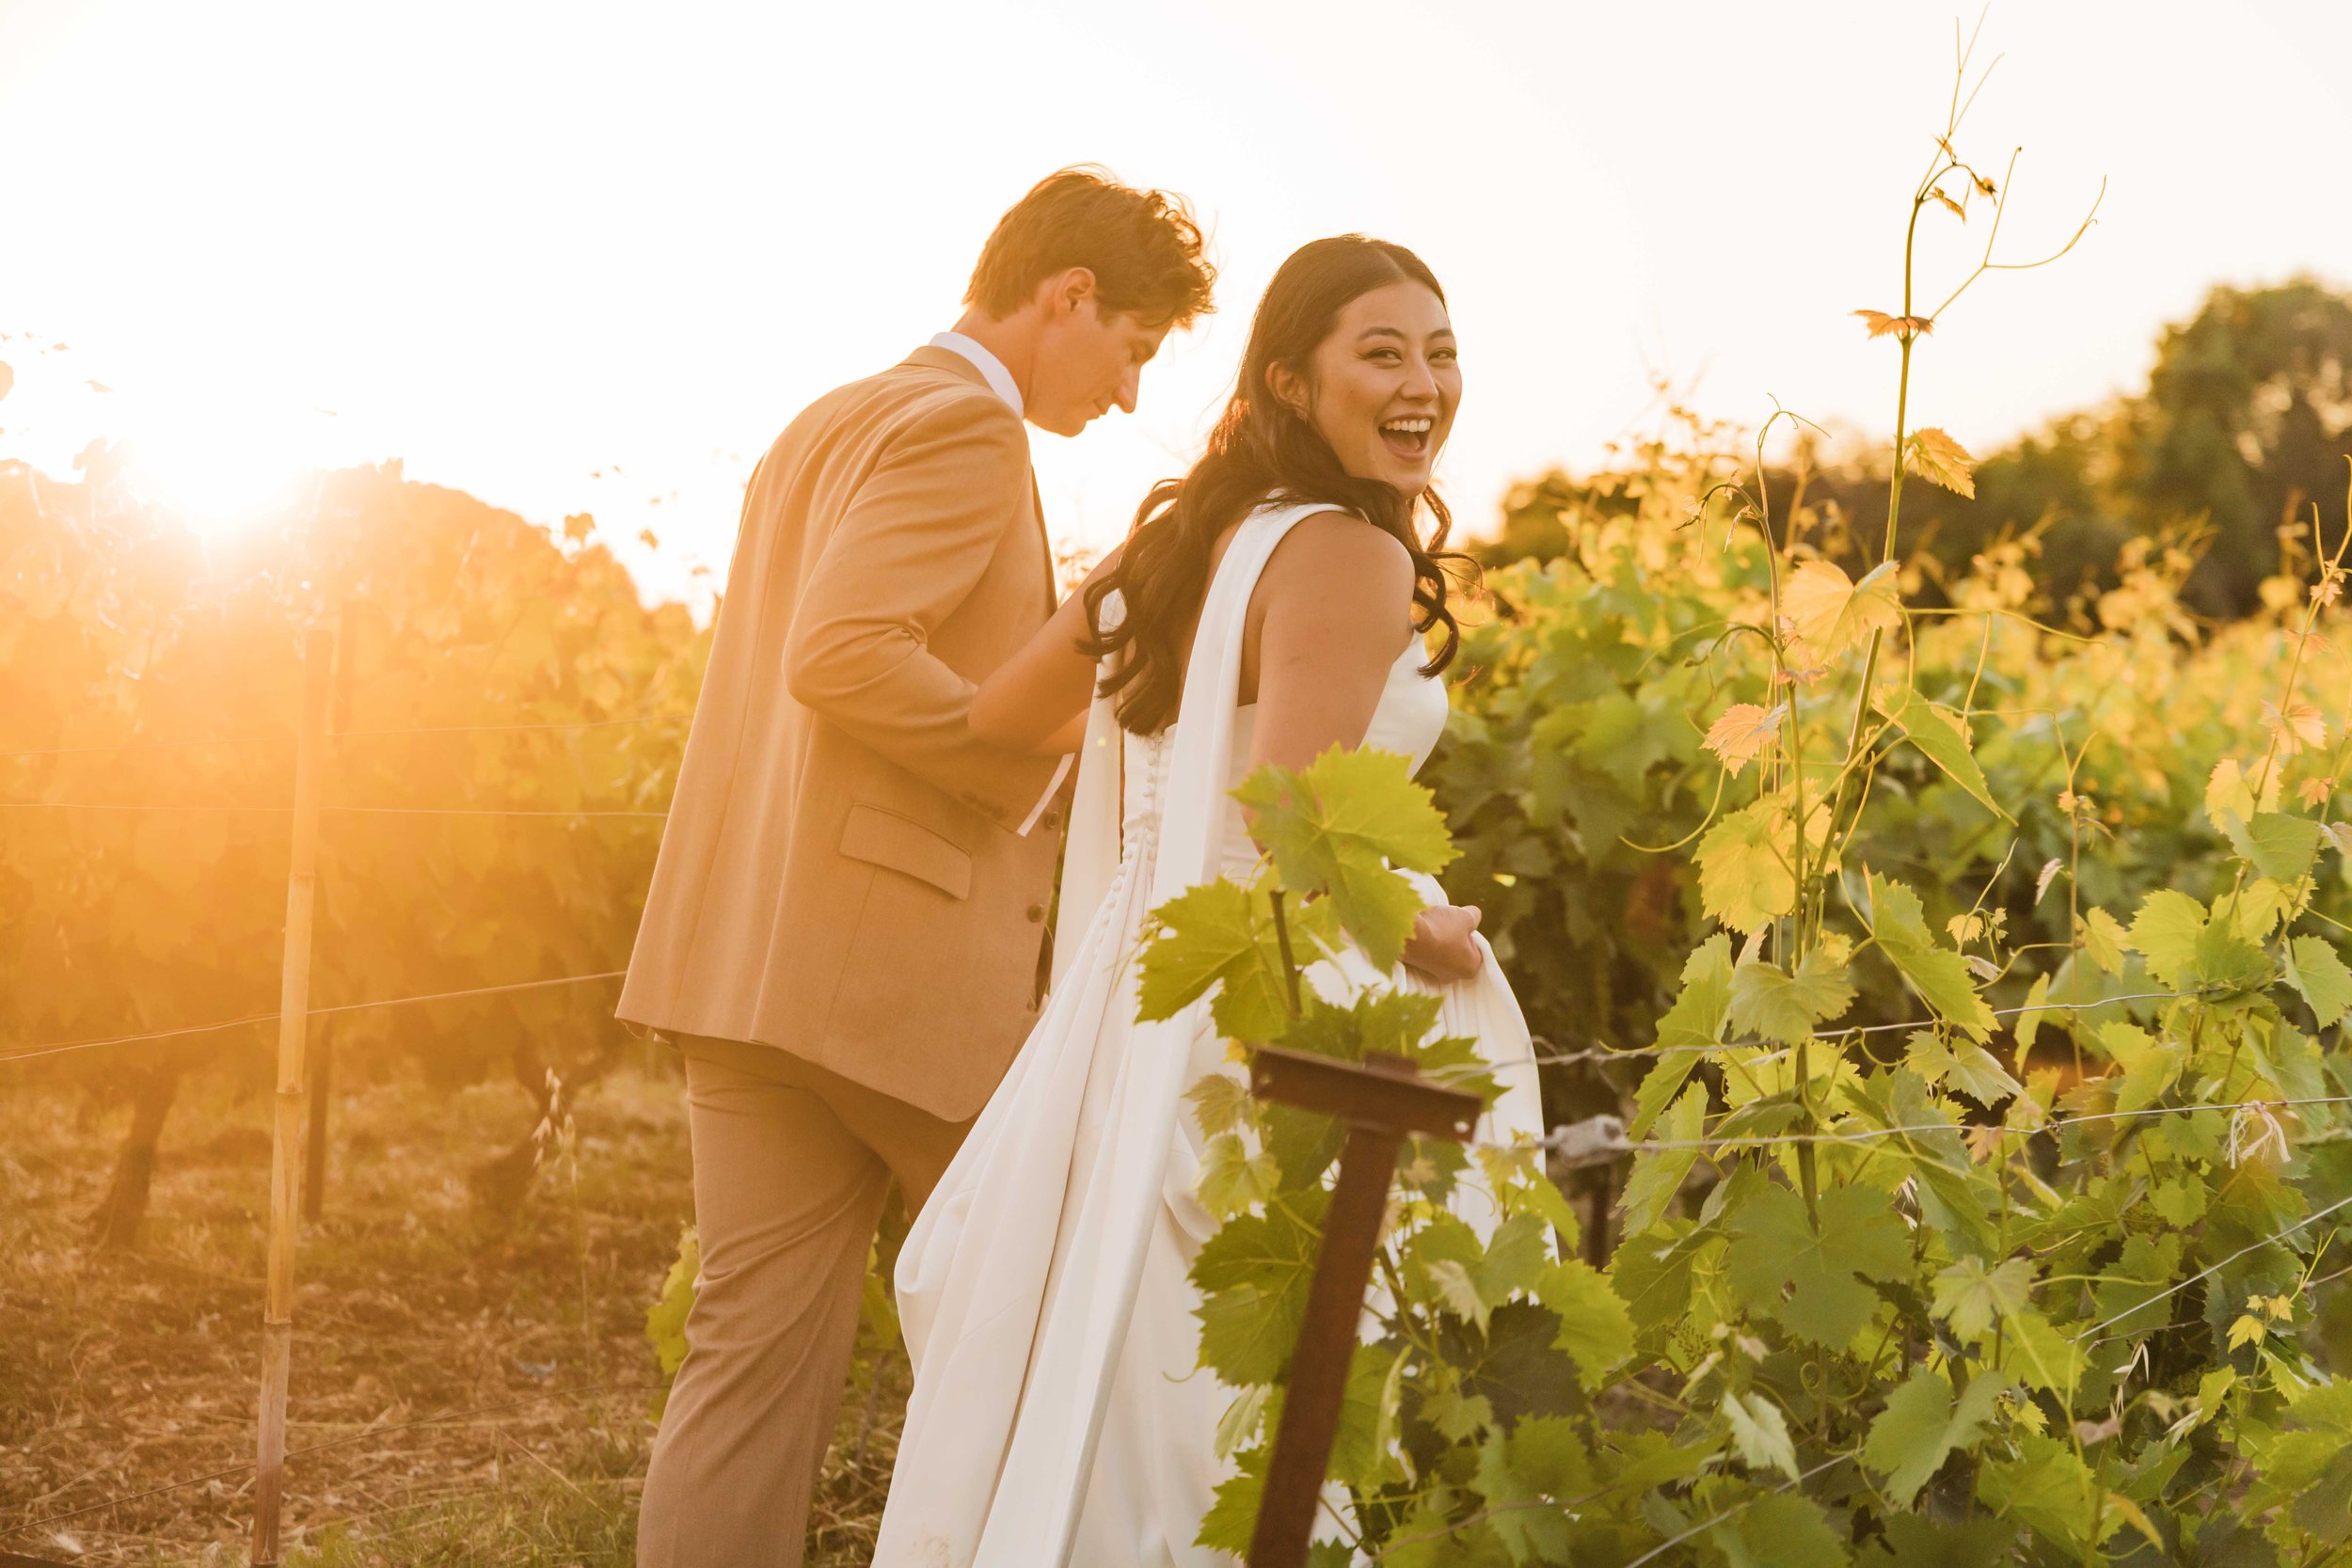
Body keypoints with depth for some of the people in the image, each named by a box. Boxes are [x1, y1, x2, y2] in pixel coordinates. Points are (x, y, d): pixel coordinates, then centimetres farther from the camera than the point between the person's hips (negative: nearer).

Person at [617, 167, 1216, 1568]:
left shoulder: (828, 424, 22)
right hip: (898, 959, -9)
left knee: (758, 1354, 6)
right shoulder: (967, 425, -9)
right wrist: (1045, 765, -13)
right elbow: (842, 655, -22)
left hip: (746, 963, 9)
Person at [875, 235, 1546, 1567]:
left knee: (1099, 1377, 16)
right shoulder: (1350, 557, -15)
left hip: (1145, 994, 9)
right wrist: (1434, 942, -8)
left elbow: (997, 719, 16)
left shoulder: (1189, 533, 10)